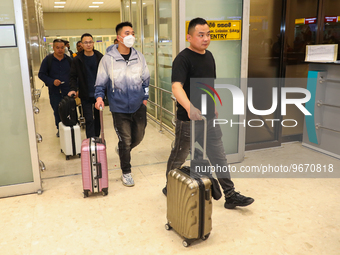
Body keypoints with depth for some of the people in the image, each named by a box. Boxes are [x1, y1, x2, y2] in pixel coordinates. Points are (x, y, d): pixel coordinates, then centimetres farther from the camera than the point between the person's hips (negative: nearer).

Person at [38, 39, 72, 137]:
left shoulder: (68, 60, 4)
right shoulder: (48, 60, -1)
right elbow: (41, 74, 1)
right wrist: (52, 81, -16)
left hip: (68, 91, 1)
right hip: (54, 92, 0)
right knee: (57, 112, 6)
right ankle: (59, 130, 24)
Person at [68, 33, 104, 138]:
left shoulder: (100, 57, 0)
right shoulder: (77, 60, -2)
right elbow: (73, 76, 1)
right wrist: (73, 89, -16)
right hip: (86, 95, -2)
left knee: (98, 118, 14)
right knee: (89, 120, -4)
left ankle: (97, 138, 31)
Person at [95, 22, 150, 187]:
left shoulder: (139, 57, 2)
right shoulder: (108, 59, -9)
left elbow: (146, 78, 13)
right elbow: (100, 82, -1)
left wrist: (145, 97, 11)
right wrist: (99, 97, -17)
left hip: (138, 106, 4)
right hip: (119, 108, -4)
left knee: (138, 137, 15)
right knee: (125, 141, 4)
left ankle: (123, 150, 48)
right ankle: (126, 172, 24)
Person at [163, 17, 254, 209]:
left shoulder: (209, 56, 9)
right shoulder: (183, 59, -16)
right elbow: (177, 87, -31)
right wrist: (189, 107, -48)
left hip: (209, 118, 7)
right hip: (188, 120, -7)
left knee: (219, 157, 10)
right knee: (179, 158, 11)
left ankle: (230, 195, 20)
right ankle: (170, 189, 34)